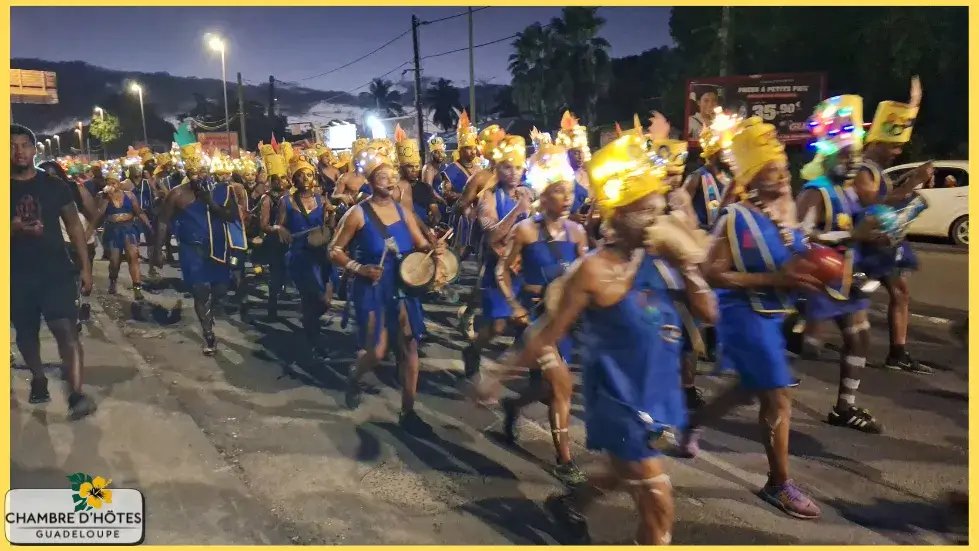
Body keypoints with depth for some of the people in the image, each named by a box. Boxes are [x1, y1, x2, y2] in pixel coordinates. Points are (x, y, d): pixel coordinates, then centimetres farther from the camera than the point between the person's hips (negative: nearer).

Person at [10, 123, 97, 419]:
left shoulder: (54, 185, 2)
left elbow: (74, 225, 5)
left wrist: (85, 266, 1)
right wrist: (13, 229, -20)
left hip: (56, 269, -2)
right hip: (17, 275, 2)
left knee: (66, 329, -14)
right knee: (26, 332, 15)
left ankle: (77, 394, -20)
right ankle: (38, 379, 37)